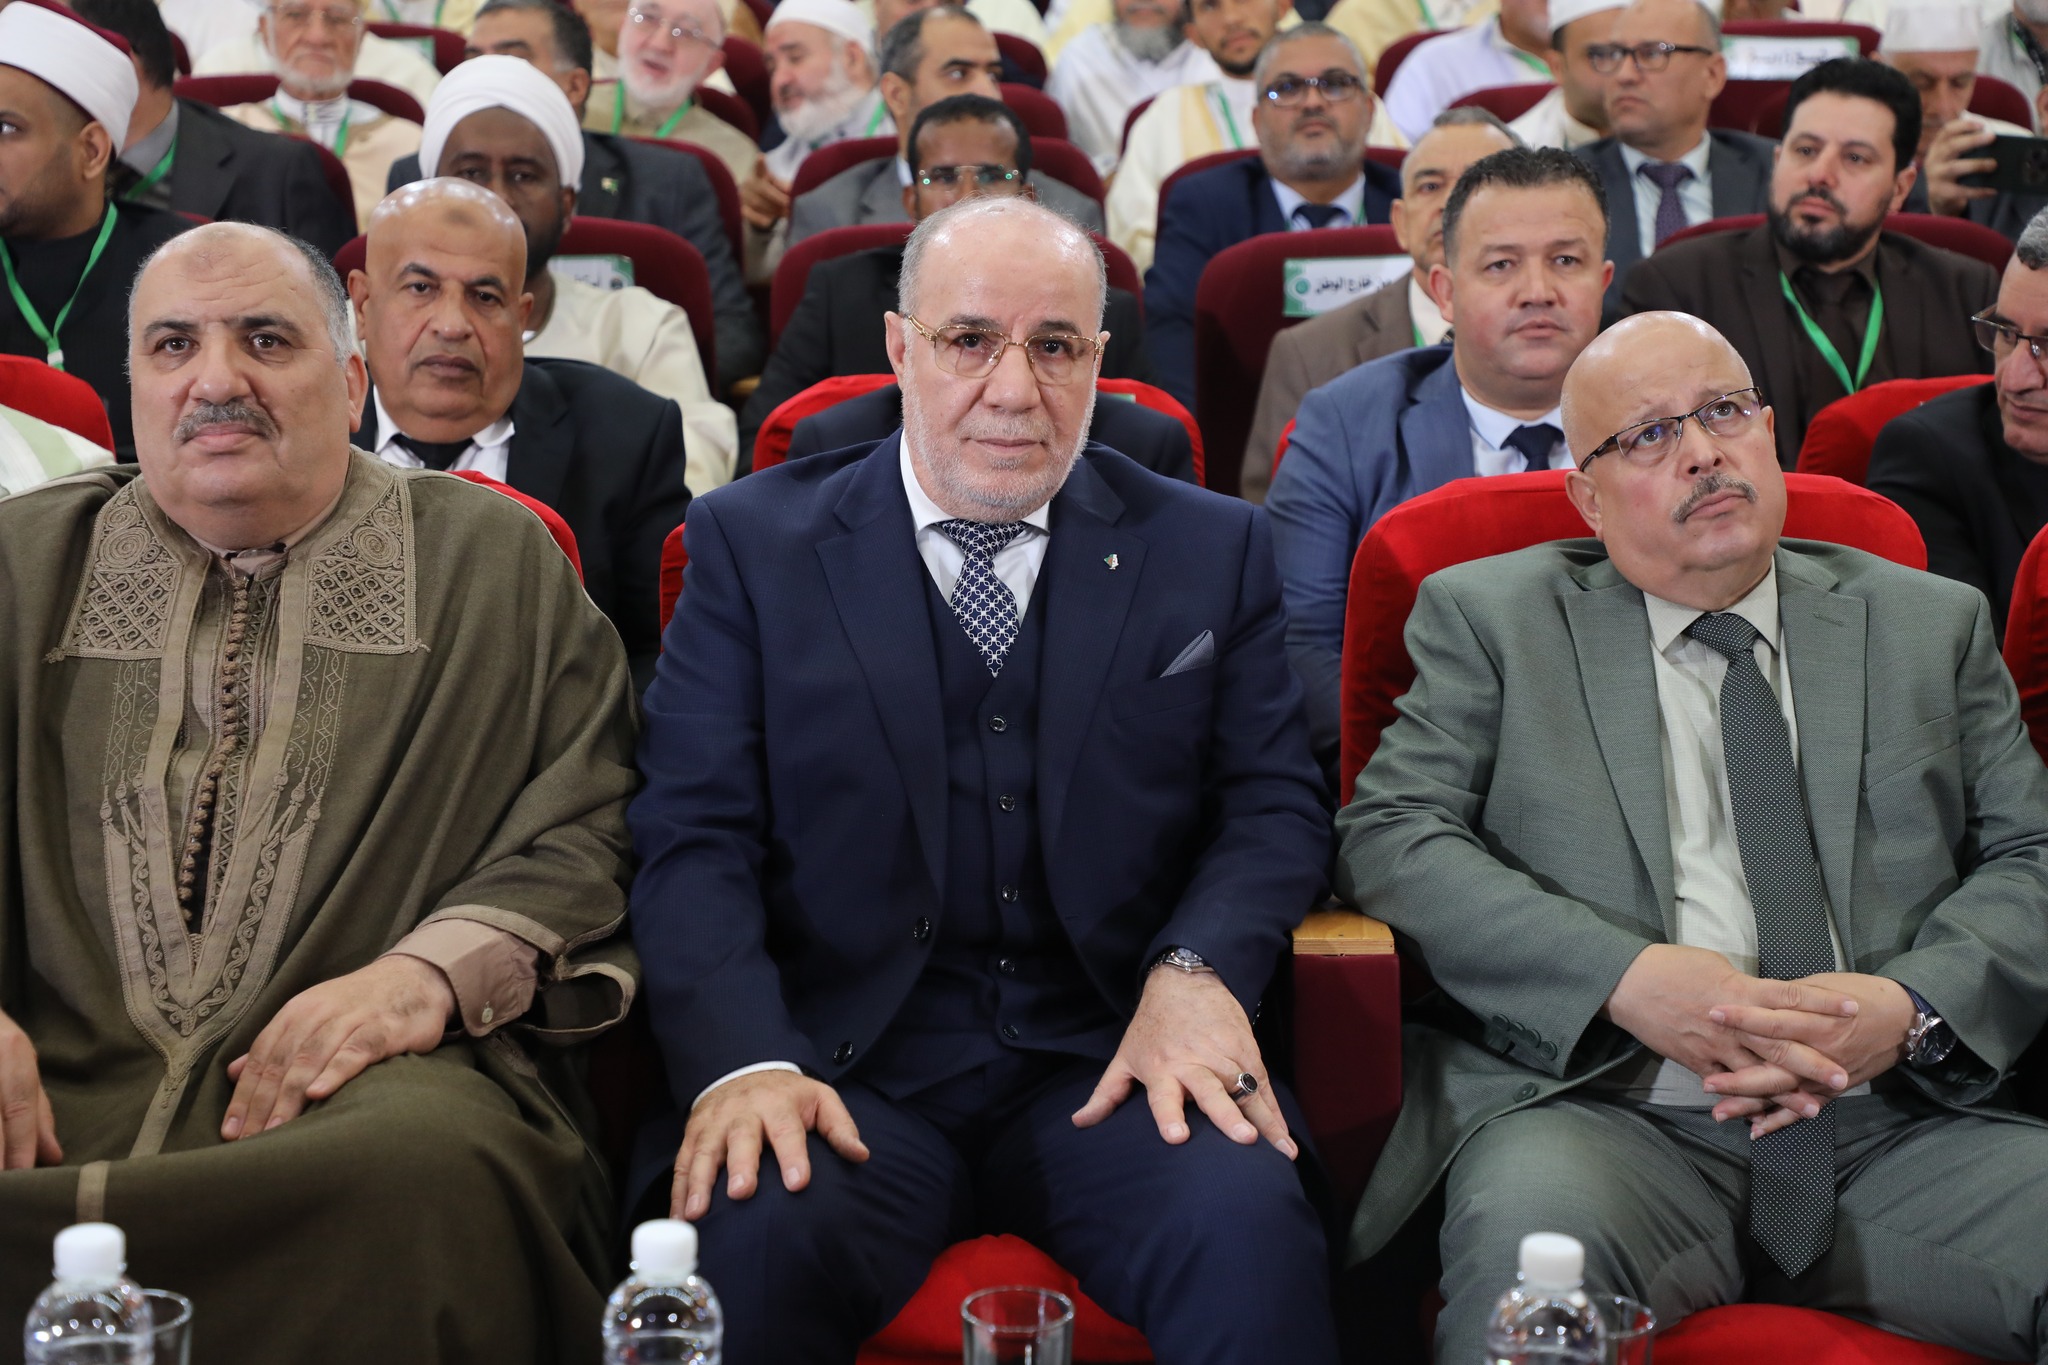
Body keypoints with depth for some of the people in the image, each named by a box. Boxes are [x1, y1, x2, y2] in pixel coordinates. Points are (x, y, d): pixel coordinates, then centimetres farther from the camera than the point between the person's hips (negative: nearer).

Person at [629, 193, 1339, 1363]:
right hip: (851, 1070, -1)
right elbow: (694, 836, 1)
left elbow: (1275, 804, 10)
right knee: (754, 1244, -33)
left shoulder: (1209, 550, 13)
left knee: (1250, 1233, -30)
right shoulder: (757, 545, 8)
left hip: (1112, 1060, 2)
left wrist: (1196, 970, -12)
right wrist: (744, 1059, -17)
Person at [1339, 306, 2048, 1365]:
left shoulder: (1929, 624, 19)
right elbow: (1388, 834, 1)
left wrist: (1914, 1007, -9)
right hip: (1606, 1111, -2)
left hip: (1899, 1124, 3)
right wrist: (1624, 978, -13)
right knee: (1530, 1238, -36)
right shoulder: (1490, 618, 12)